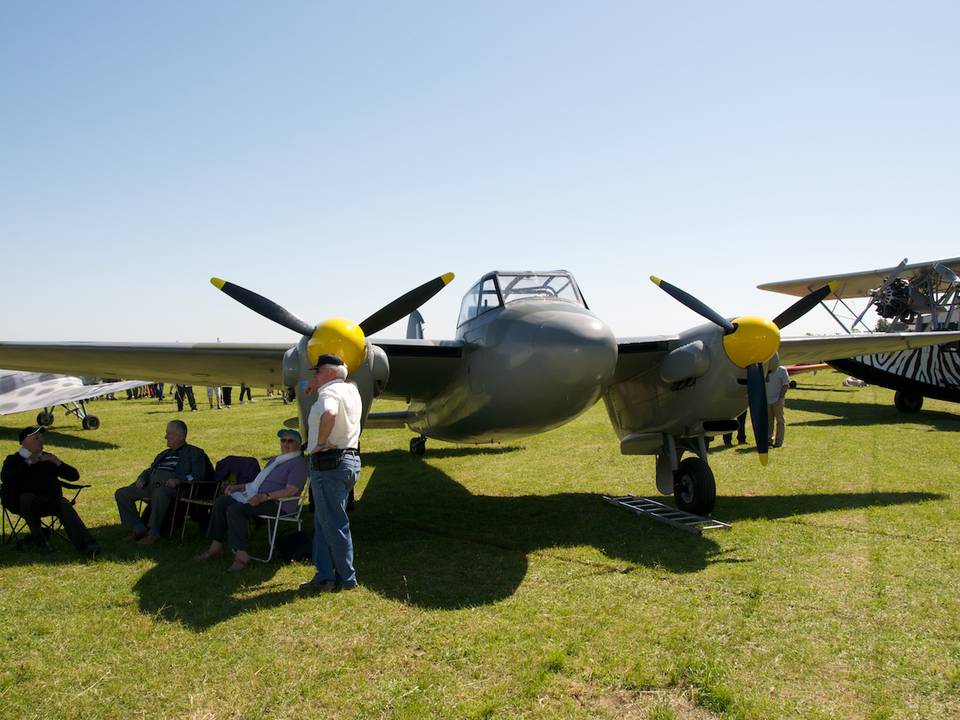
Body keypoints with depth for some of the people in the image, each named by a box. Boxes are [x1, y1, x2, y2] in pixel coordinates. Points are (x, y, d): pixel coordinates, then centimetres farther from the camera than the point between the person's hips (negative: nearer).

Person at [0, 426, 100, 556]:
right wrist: (27, 463, -9)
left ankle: (86, 544, -47)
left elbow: (74, 476, 12)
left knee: (65, 506, -31)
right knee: (27, 498, -36)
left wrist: (57, 462, -1)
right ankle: (38, 538, -22)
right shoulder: (13, 460, 15)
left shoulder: (48, 459, 20)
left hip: (50, 501, 1)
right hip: (25, 502, -1)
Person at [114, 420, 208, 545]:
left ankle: (153, 533, -30)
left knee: (159, 493, -41)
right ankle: (139, 528, -6)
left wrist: (178, 480, -20)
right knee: (121, 494, -9)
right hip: (151, 484, 8)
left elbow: (198, 475, -3)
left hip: (171, 486, -7)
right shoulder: (164, 454, 34)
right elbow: (150, 469, 33)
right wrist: (142, 478, 8)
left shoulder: (194, 453, 11)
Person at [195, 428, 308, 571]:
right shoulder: (274, 459, 25)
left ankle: (241, 555, -29)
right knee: (220, 503, -2)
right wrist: (238, 487, 15)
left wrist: (263, 497, -26)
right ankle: (216, 547, 0)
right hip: (255, 496, 10)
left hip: (277, 503, -10)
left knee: (235, 509, -28)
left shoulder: (298, 463, -6)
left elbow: (291, 490, -19)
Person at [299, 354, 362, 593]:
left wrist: (321, 443, -23)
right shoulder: (351, 390, 13)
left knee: (334, 524, 0)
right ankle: (325, 576, 17)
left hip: (329, 464, -10)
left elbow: (329, 414, -37)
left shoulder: (330, 392, -15)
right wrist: (317, 386, 19)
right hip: (350, 459, 10)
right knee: (323, 521, 15)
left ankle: (346, 579, 9)